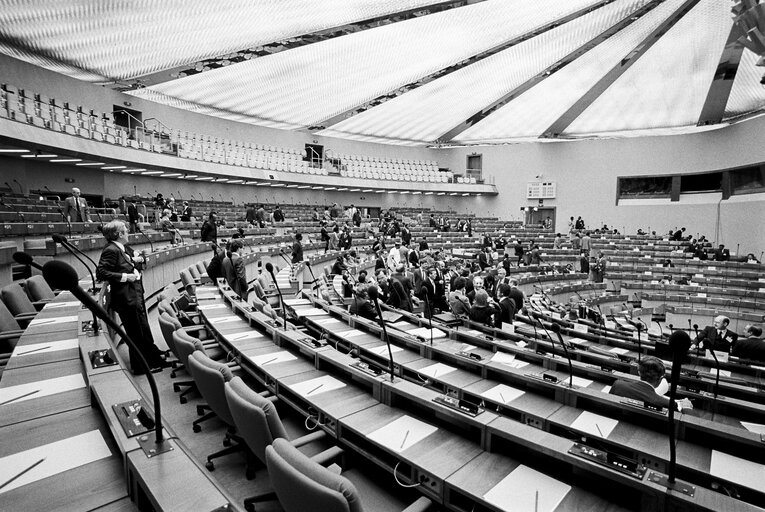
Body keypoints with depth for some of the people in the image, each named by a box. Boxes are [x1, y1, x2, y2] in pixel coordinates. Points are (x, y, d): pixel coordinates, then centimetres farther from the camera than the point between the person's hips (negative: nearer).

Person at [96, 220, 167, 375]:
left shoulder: (125, 248, 10)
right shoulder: (111, 251, -17)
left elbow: (136, 265, 25)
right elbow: (101, 273, -23)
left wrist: (139, 260, 3)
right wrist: (124, 277, -21)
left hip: (136, 295, 10)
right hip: (127, 299, -10)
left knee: (144, 331, 20)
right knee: (137, 334, 1)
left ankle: (153, 360, 34)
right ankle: (141, 366, 16)